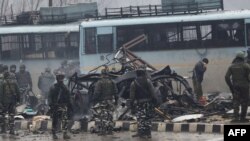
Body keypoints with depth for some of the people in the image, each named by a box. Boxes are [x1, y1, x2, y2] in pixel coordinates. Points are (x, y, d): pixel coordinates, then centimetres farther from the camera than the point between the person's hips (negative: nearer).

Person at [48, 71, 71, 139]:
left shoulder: (65, 88, 10)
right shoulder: (53, 87, 0)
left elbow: (68, 98, 15)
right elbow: (50, 97, -3)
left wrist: (69, 105, 11)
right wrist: (51, 105, -12)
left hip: (63, 106, 2)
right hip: (55, 106, -2)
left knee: (65, 120, -9)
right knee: (55, 121, 5)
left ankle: (65, 133, -10)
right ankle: (54, 134, 15)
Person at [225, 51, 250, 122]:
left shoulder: (232, 66, 5)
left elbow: (227, 77, -1)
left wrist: (230, 86, 5)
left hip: (235, 86, 2)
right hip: (244, 86, -2)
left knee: (236, 101, 2)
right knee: (244, 102, 9)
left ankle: (236, 117, -12)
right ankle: (242, 117, 10)